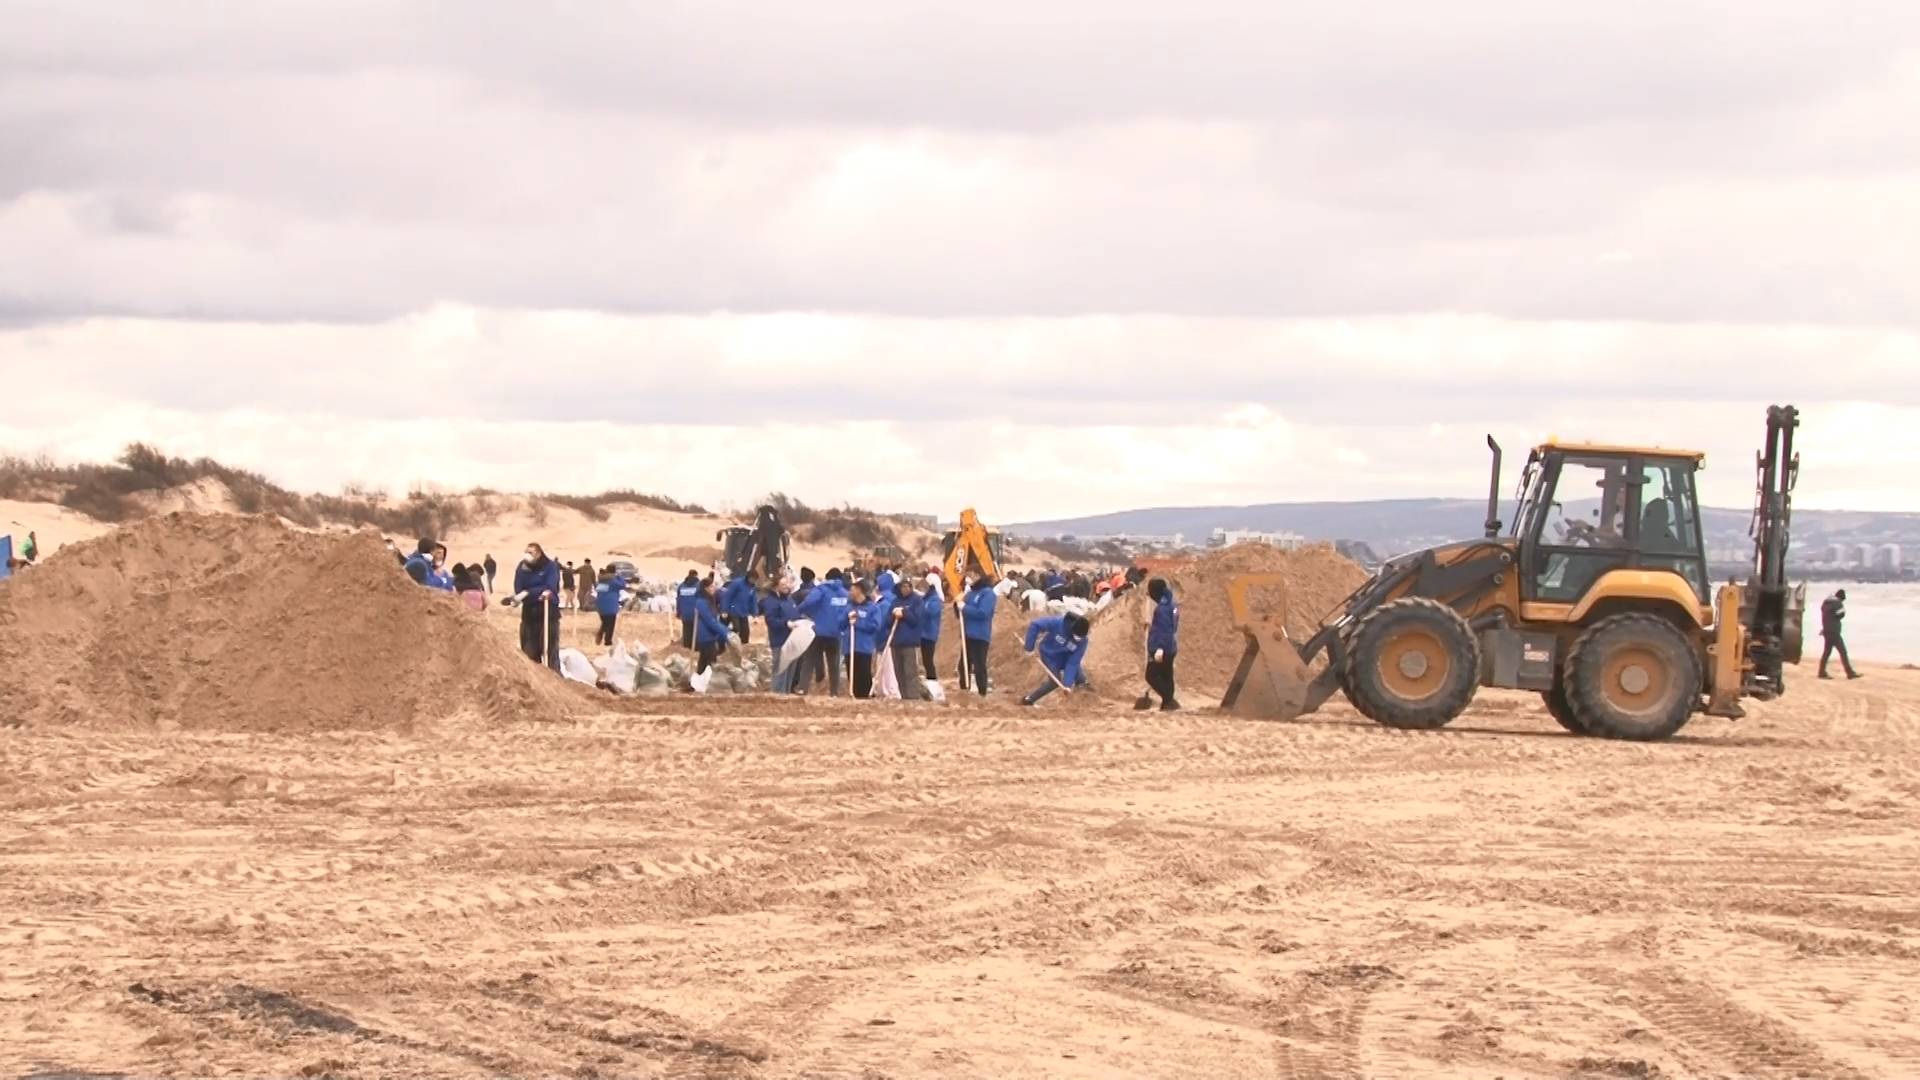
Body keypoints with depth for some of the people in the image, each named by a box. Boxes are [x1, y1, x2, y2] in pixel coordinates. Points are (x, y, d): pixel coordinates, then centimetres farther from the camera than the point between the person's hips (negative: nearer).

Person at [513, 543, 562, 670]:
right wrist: (539, 593, -17)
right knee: (529, 653, 5)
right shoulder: (523, 566, 7)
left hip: (548, 613, -4)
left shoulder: (551, 566, -3)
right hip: (529, 613, 4)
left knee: (550, 651, -7)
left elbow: (549, 588, -15)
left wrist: (528, 593, -19)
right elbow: (518, 590, -3)